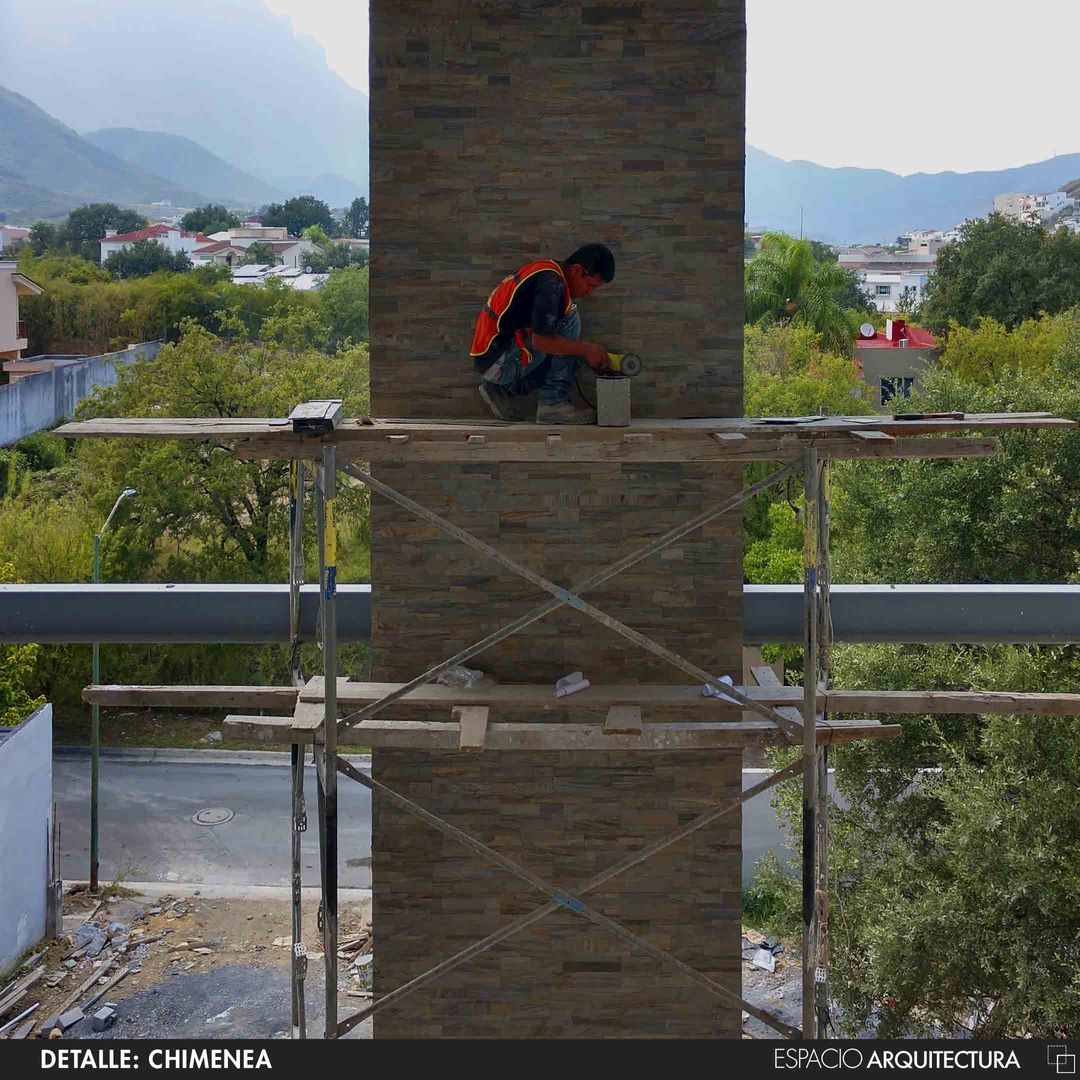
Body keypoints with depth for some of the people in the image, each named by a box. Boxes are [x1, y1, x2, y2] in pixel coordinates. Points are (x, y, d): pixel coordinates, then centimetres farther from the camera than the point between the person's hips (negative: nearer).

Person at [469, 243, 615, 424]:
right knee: (569, 320, -14)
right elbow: (540, 340, -23)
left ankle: (502, 389, 12)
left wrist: (588, 351, 11)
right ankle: (553, 404, -12)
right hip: (498, 361, -10)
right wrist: (586, 348, -13)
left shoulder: (548, 271, 14)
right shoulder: (551, 282, -18)